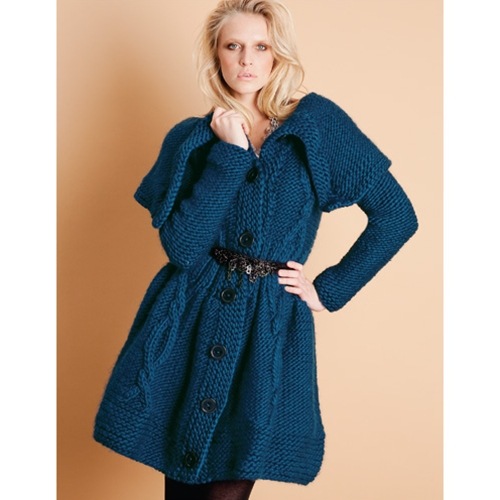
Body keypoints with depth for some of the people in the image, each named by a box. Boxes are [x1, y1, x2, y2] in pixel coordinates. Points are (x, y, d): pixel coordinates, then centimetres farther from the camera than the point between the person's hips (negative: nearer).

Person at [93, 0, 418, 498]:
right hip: (186, 326, 2)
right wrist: (228, 155, -14)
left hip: (269, 328, -1)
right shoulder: (190, 138, 3)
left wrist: (329, 290, 2)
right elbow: (182, 248, -11)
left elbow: (396, 216, 1)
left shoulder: (319, 122, -1)